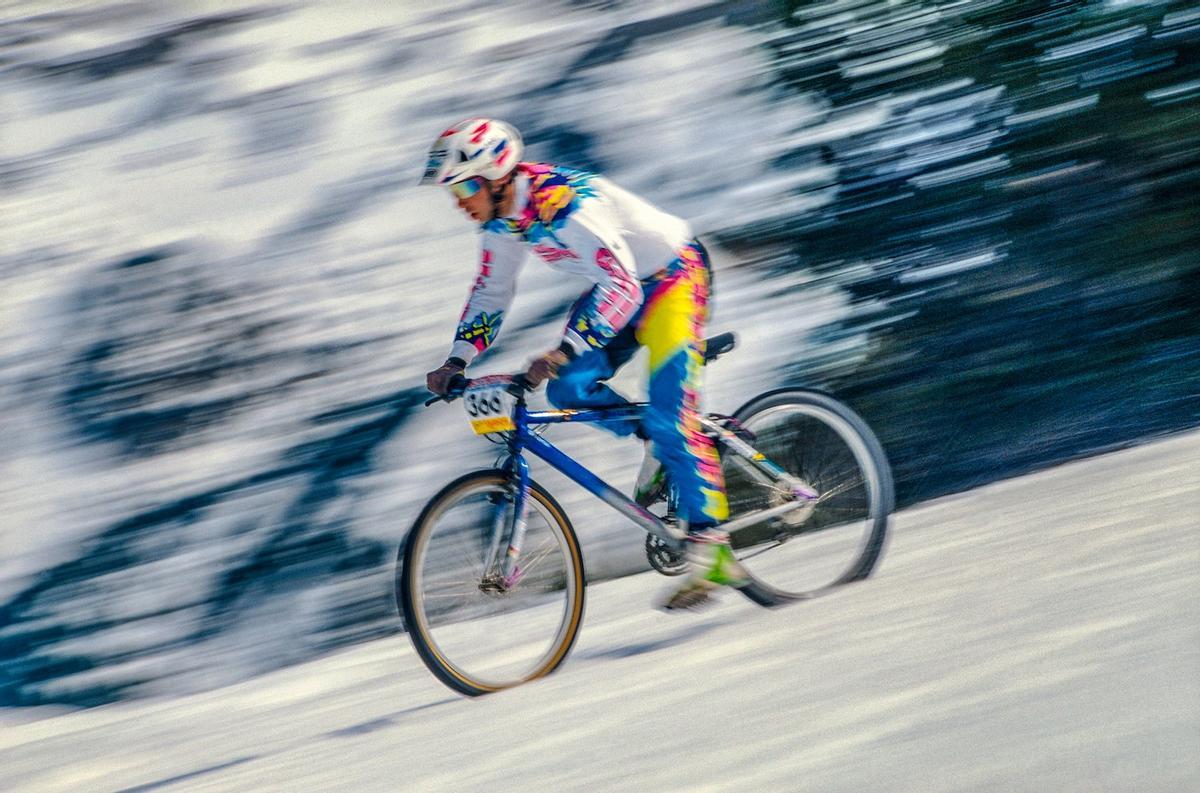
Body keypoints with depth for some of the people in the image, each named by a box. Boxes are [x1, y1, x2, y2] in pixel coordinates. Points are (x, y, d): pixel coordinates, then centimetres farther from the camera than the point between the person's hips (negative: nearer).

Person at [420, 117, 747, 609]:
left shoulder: (564, 204, -34)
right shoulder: (501, 221, -7)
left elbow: (621, 285, -41)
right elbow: (490, 293, 6)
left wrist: (563, 352, -49)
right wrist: (456, 362, -6)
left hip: (673, 273, -9)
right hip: (622, 284, 9)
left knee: (669, 416, -20)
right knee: (568, 389, -8)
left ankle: (710, 551, -21)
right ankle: (655, 443, 16)